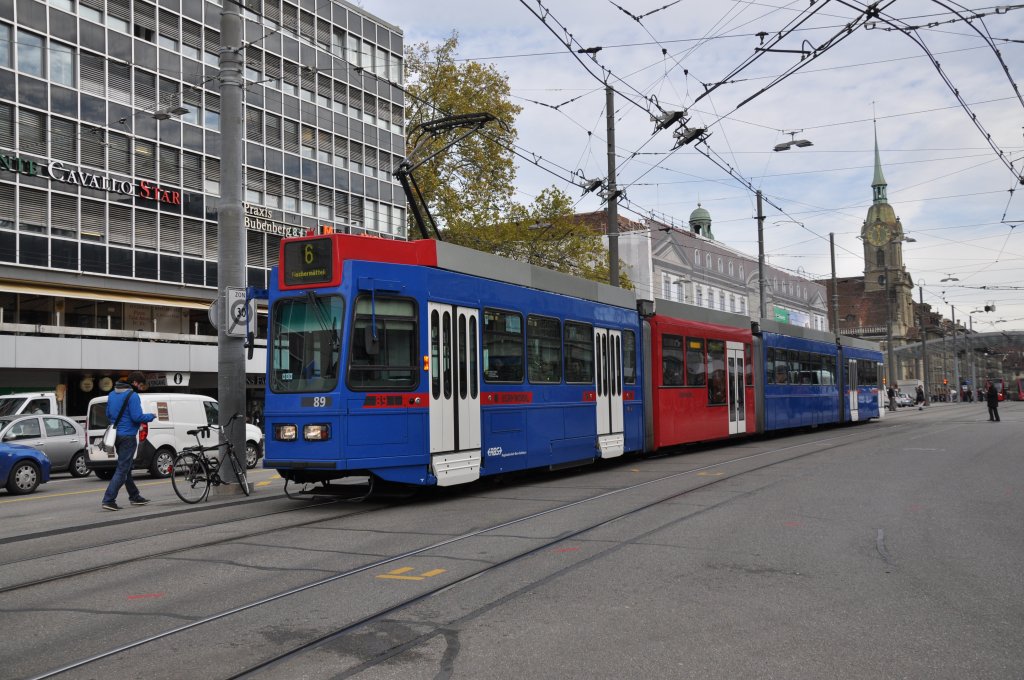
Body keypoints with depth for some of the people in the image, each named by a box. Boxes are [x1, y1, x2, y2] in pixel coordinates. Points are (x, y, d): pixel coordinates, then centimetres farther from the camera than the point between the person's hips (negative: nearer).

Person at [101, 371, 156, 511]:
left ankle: (134, 496, 27)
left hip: (117, 435, 9)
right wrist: (151, 416, -4)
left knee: (125, 468, 17)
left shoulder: (112, 395, 13)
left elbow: (108, 415, 20)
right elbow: (137, 417, -20)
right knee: (122, 470, -6)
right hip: (128, 436, -9)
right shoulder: (133, 396, -14)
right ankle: (109, 500, -10)